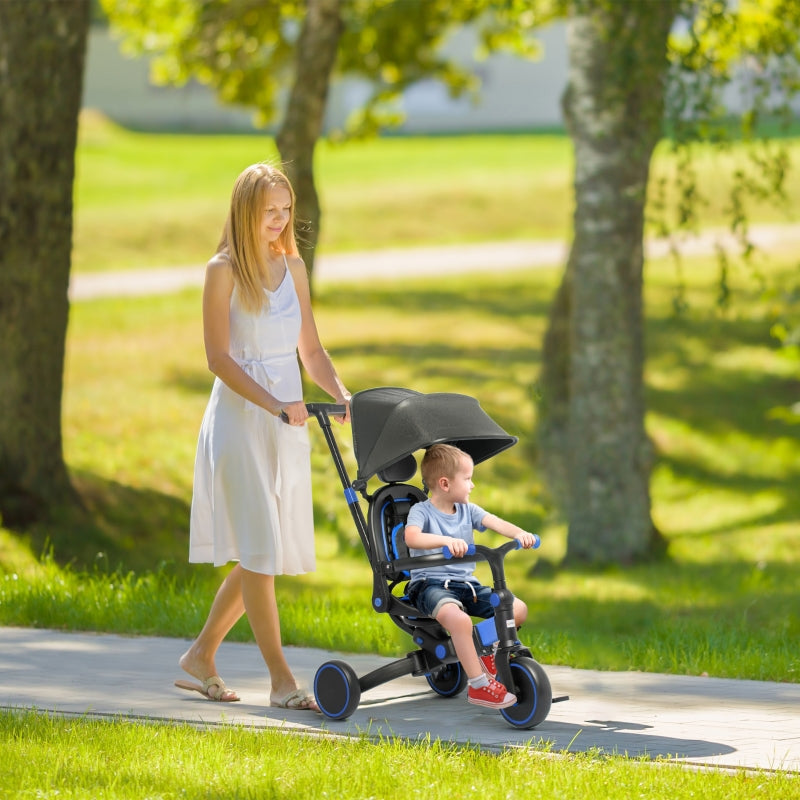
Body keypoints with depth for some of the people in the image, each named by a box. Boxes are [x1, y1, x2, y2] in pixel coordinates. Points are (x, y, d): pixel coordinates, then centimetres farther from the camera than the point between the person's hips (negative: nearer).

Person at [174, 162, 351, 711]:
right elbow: (219, 357, -11)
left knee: (271, 552, 8)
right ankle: (281, 679, -6)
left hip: (289, 419, 6)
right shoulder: (224, 270, -6)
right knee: (258, 548, -8)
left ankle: (202, 656, 22)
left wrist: (342, 394, -5)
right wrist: (274, 404, -22)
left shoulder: (293, 267, 12)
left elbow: (310, 348, 14)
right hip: (240, 416, -6)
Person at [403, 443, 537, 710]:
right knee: (458, 618, -38)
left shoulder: (468, 510, 13)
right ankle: (479, 685, -28)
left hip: (466, 583, 7)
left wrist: (519, 533, -25)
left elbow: (494, 522, -3)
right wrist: (446, 540, -42)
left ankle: (486, 655, 13)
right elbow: (411, 537, -26)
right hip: (430, 584, -7)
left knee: (518, 609, -7)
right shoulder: (421, 511, -5)